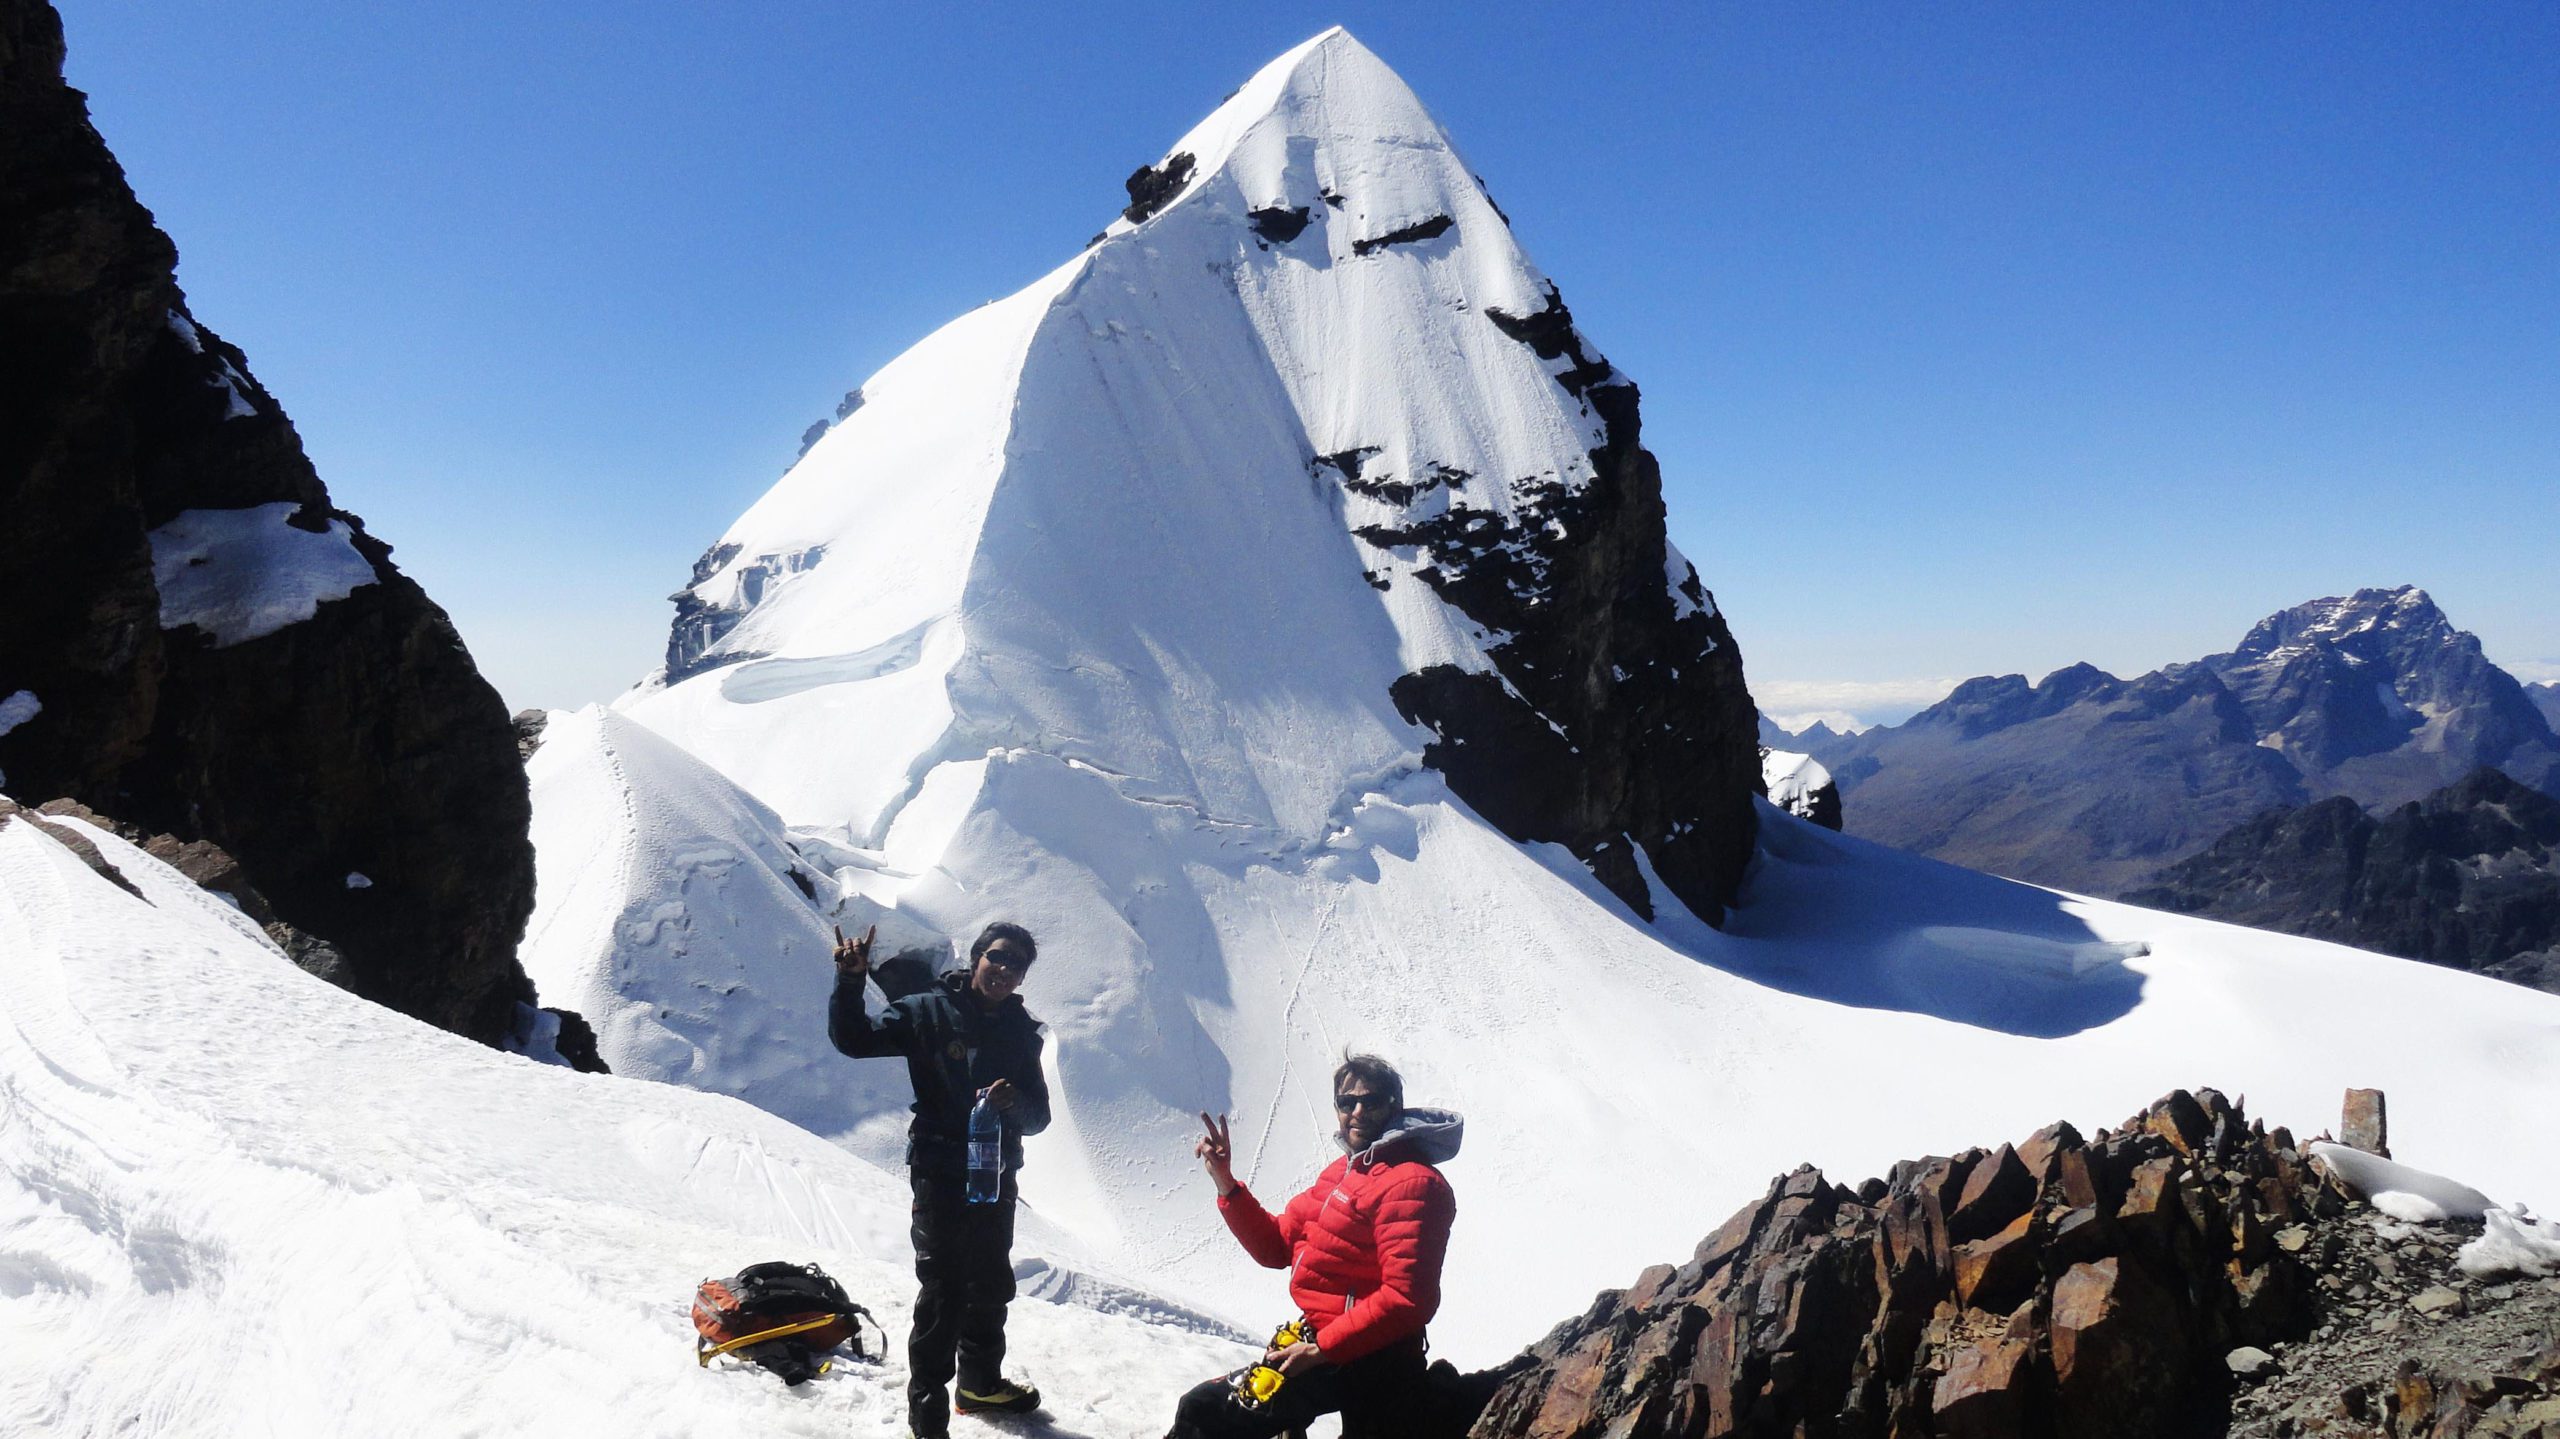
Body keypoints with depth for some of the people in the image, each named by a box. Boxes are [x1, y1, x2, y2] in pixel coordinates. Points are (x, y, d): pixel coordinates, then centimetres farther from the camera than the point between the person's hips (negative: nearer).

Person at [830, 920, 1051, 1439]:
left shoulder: (1021, 1031, 5)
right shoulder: (930, 1011, -8)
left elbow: (1038, 1117, 2)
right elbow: (852, 1038, -10)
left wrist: (1016, 1102, -20)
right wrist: (850, 982, -26)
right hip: (941, 1175, -6)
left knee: (991, 1287, 21)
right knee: (943, 1293, -8)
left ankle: (981, 1382, 42)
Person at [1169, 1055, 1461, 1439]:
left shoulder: (1410, 1184, -20)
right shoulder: (1344, 1172, 11)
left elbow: (1407, 1299, -26)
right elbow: (1276, 1247, 11)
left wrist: (1319, 1349, -23)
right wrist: (1225, 1183, 0)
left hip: (1359, 1361, -10)